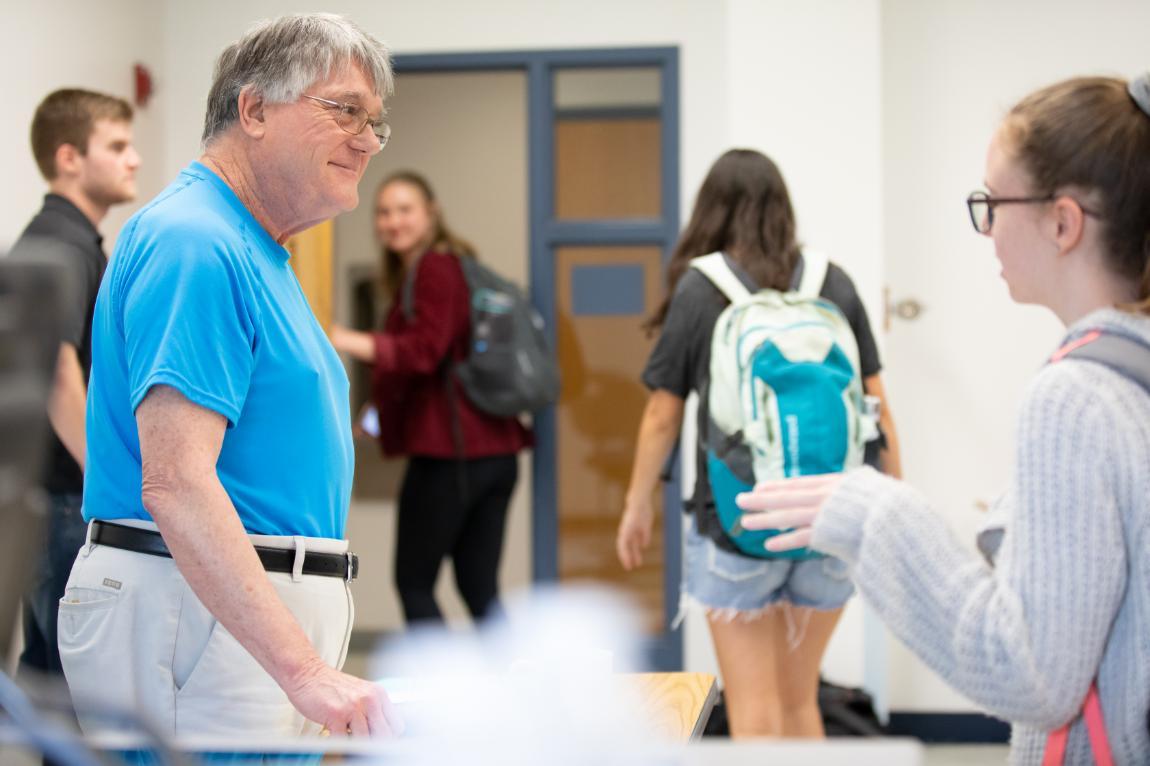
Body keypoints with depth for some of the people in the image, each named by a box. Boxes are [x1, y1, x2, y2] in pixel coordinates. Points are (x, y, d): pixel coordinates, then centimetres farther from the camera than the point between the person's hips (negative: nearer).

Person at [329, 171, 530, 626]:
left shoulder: (434, 268, -11)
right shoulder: (461, 264, 20)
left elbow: (424, 349, -25)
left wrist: (348, 341, -38)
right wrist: (385, 415, 28)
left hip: (448, 454, -9)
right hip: (495, 450, 9)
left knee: (413, 583, 1)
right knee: (480, 589, 10)